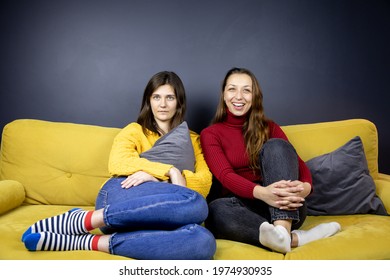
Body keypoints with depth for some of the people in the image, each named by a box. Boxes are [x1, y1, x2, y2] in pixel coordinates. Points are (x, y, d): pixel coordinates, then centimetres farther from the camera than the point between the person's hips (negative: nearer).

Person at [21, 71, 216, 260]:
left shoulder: (193, 139, 24)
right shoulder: (135, 130, 19)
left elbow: (205, 182, 5)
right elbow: (117, 162, -2)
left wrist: (155, 175, -10)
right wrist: (170, 172, -14)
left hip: (154, 216, 3)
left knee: (203, 243, -35)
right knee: (195, 203, -34)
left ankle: (91, 242, -29)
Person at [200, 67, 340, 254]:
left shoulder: (269, 128, 14)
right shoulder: (210, 134, 7)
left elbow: (299, 164, 0)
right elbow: (225, 175, -11)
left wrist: (305, 186, -26)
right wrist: (261, 192, -33)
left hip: (283, 209, 2)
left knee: (276, 145, -22)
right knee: (217, 209, -36)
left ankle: (282, 231, -38)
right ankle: (296, 238, -33)